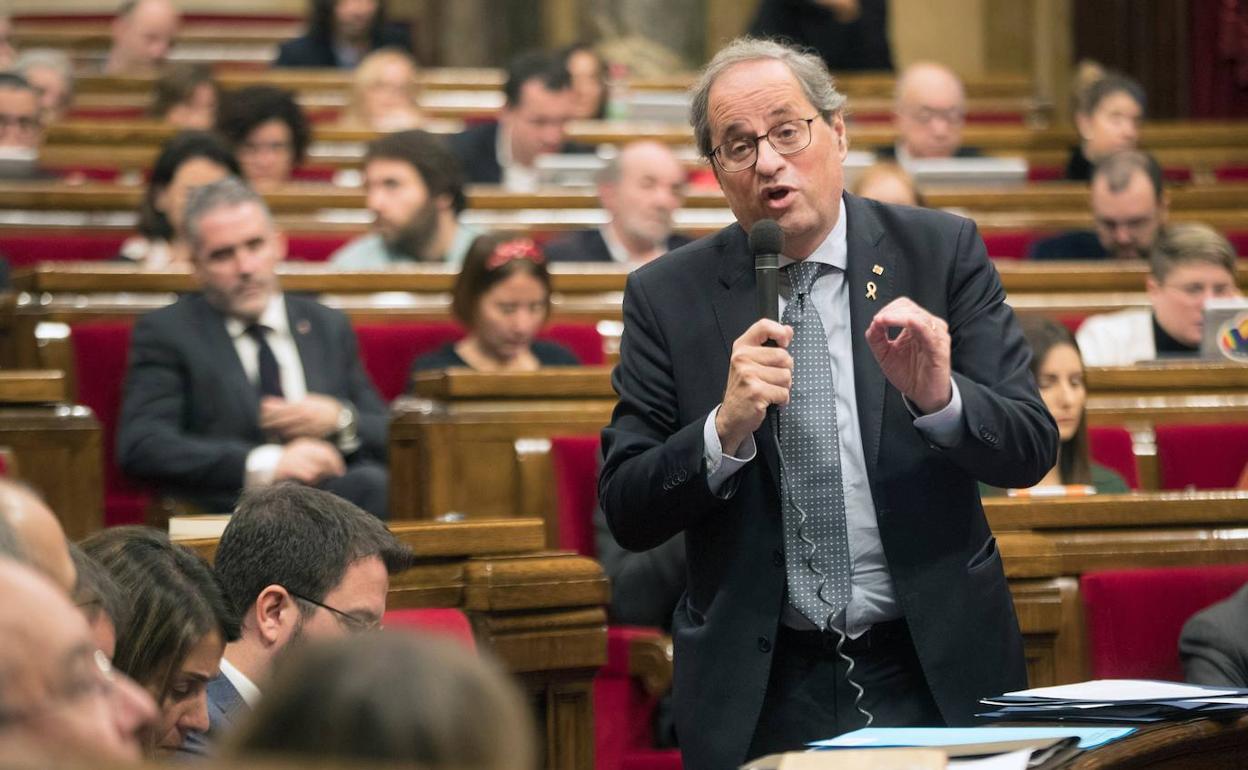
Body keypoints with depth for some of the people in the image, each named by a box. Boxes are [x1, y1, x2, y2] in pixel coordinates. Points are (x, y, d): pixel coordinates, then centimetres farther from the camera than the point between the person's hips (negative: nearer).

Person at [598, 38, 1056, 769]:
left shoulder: (942, 252, -2)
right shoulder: (667, 297, -2)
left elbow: (1031, 449, -4)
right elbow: (628, 515, -4)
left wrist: (939, 398, -24)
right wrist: (725, 430, -21)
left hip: (936, 672, 0)